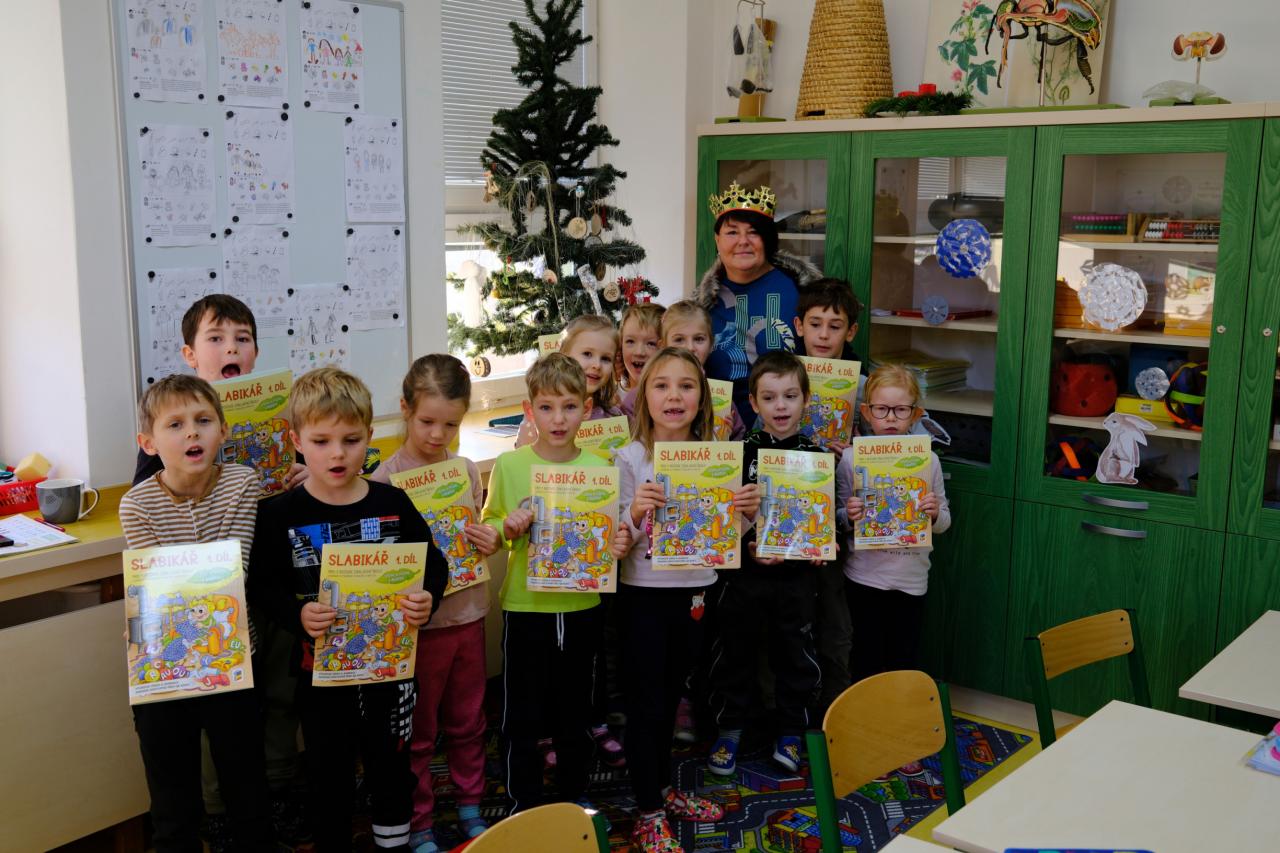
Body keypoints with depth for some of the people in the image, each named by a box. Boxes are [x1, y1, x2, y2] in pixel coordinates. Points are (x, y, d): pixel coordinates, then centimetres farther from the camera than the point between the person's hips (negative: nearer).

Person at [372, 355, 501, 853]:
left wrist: (488, 543, -8)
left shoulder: (467, 471, 1)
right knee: (417, 734, 11)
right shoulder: (386, 478, -13)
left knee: (467, 723, 19)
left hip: (468, 612, 4)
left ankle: (470, 808, 37)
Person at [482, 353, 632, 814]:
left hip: (581, 607, 2)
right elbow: (488, 528, 0)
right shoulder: (508, 465, -7)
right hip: (526, 607, -2)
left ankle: (574, 799, 35)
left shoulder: (599, 468, -2)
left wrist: (620, 545, -15)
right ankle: (523, 805, 26)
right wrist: (508, 527, -20)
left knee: (574, 711, 17)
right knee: (522, 715, 8)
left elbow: (611, 532, 6)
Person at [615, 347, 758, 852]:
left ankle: (663, 790, 36)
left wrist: (746, 513, -11)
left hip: (694, 592, 4)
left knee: (670, 698, 19)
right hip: (644, 594, -4)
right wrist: (636, 513, -31)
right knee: (645, 704, 4)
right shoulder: (630, 459, -12)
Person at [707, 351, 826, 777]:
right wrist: (748, 547, -19)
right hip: (744, 571, -1)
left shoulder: (817, 456, 1)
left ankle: (790, 732, 30)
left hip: (797, 576, 1)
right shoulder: (740, 452, -4)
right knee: (735, 651, 9)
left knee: (794, 654, 12)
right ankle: (729, 730, 27)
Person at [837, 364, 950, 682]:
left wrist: (935, 513, -14)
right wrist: (849, 517, -20)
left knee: (904, 662, 12)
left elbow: (943, 522, 7)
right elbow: (838, 519, 1)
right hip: (865, 576, -2)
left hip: (911, 577, 2)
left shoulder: (928, 459, 0)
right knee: (867, 660, 7)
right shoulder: (851, 458, -6)